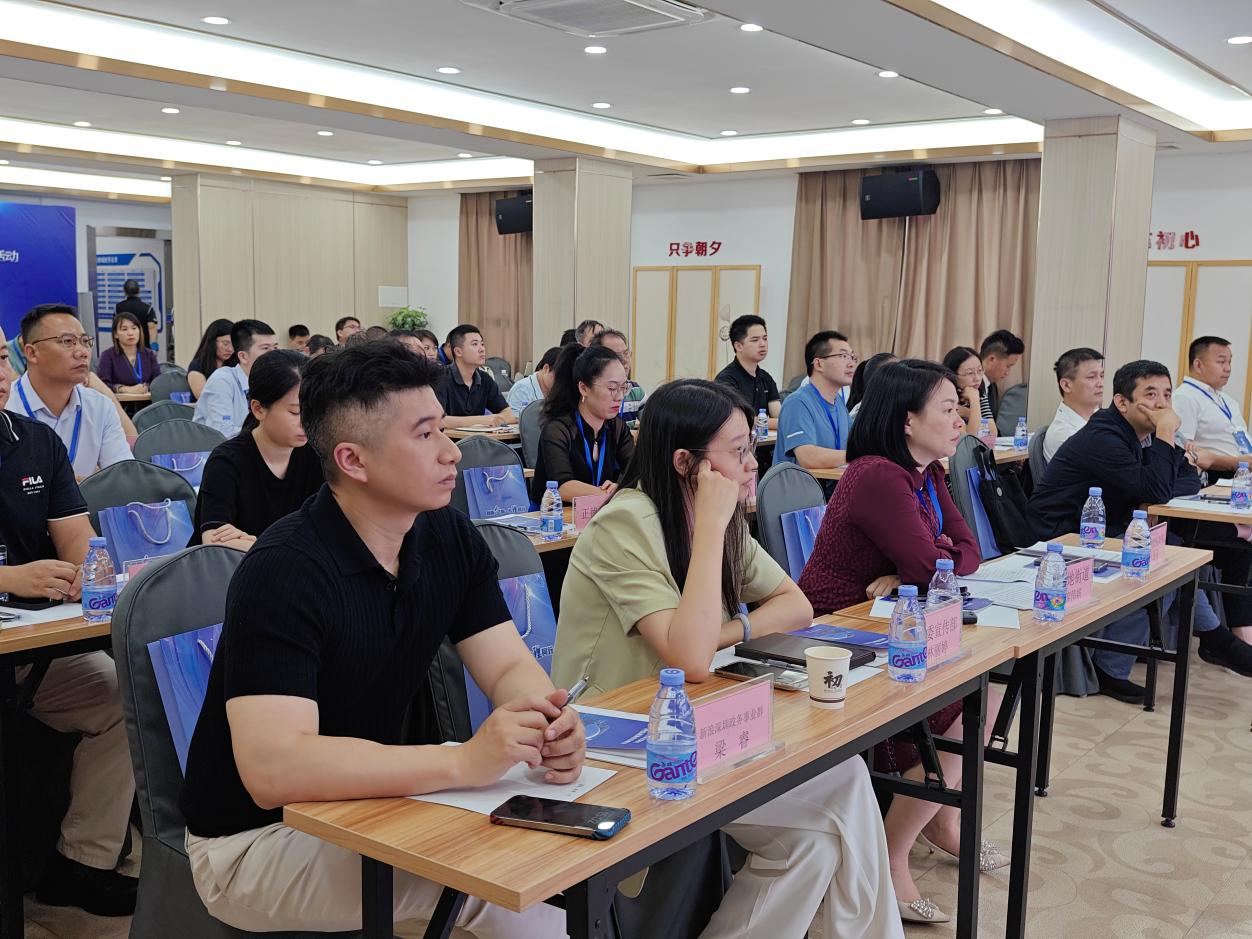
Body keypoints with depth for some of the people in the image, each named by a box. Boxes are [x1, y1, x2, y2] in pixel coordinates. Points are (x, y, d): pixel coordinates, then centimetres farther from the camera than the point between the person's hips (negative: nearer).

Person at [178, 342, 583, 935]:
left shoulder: (450, 539, -4)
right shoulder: (283, 572, -26)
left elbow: (510, 667, -3)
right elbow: (272, 770, -34)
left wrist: (548, 724, -27)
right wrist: (464, 761, -40)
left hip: (368, 797, 7)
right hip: (256, 836, -6)